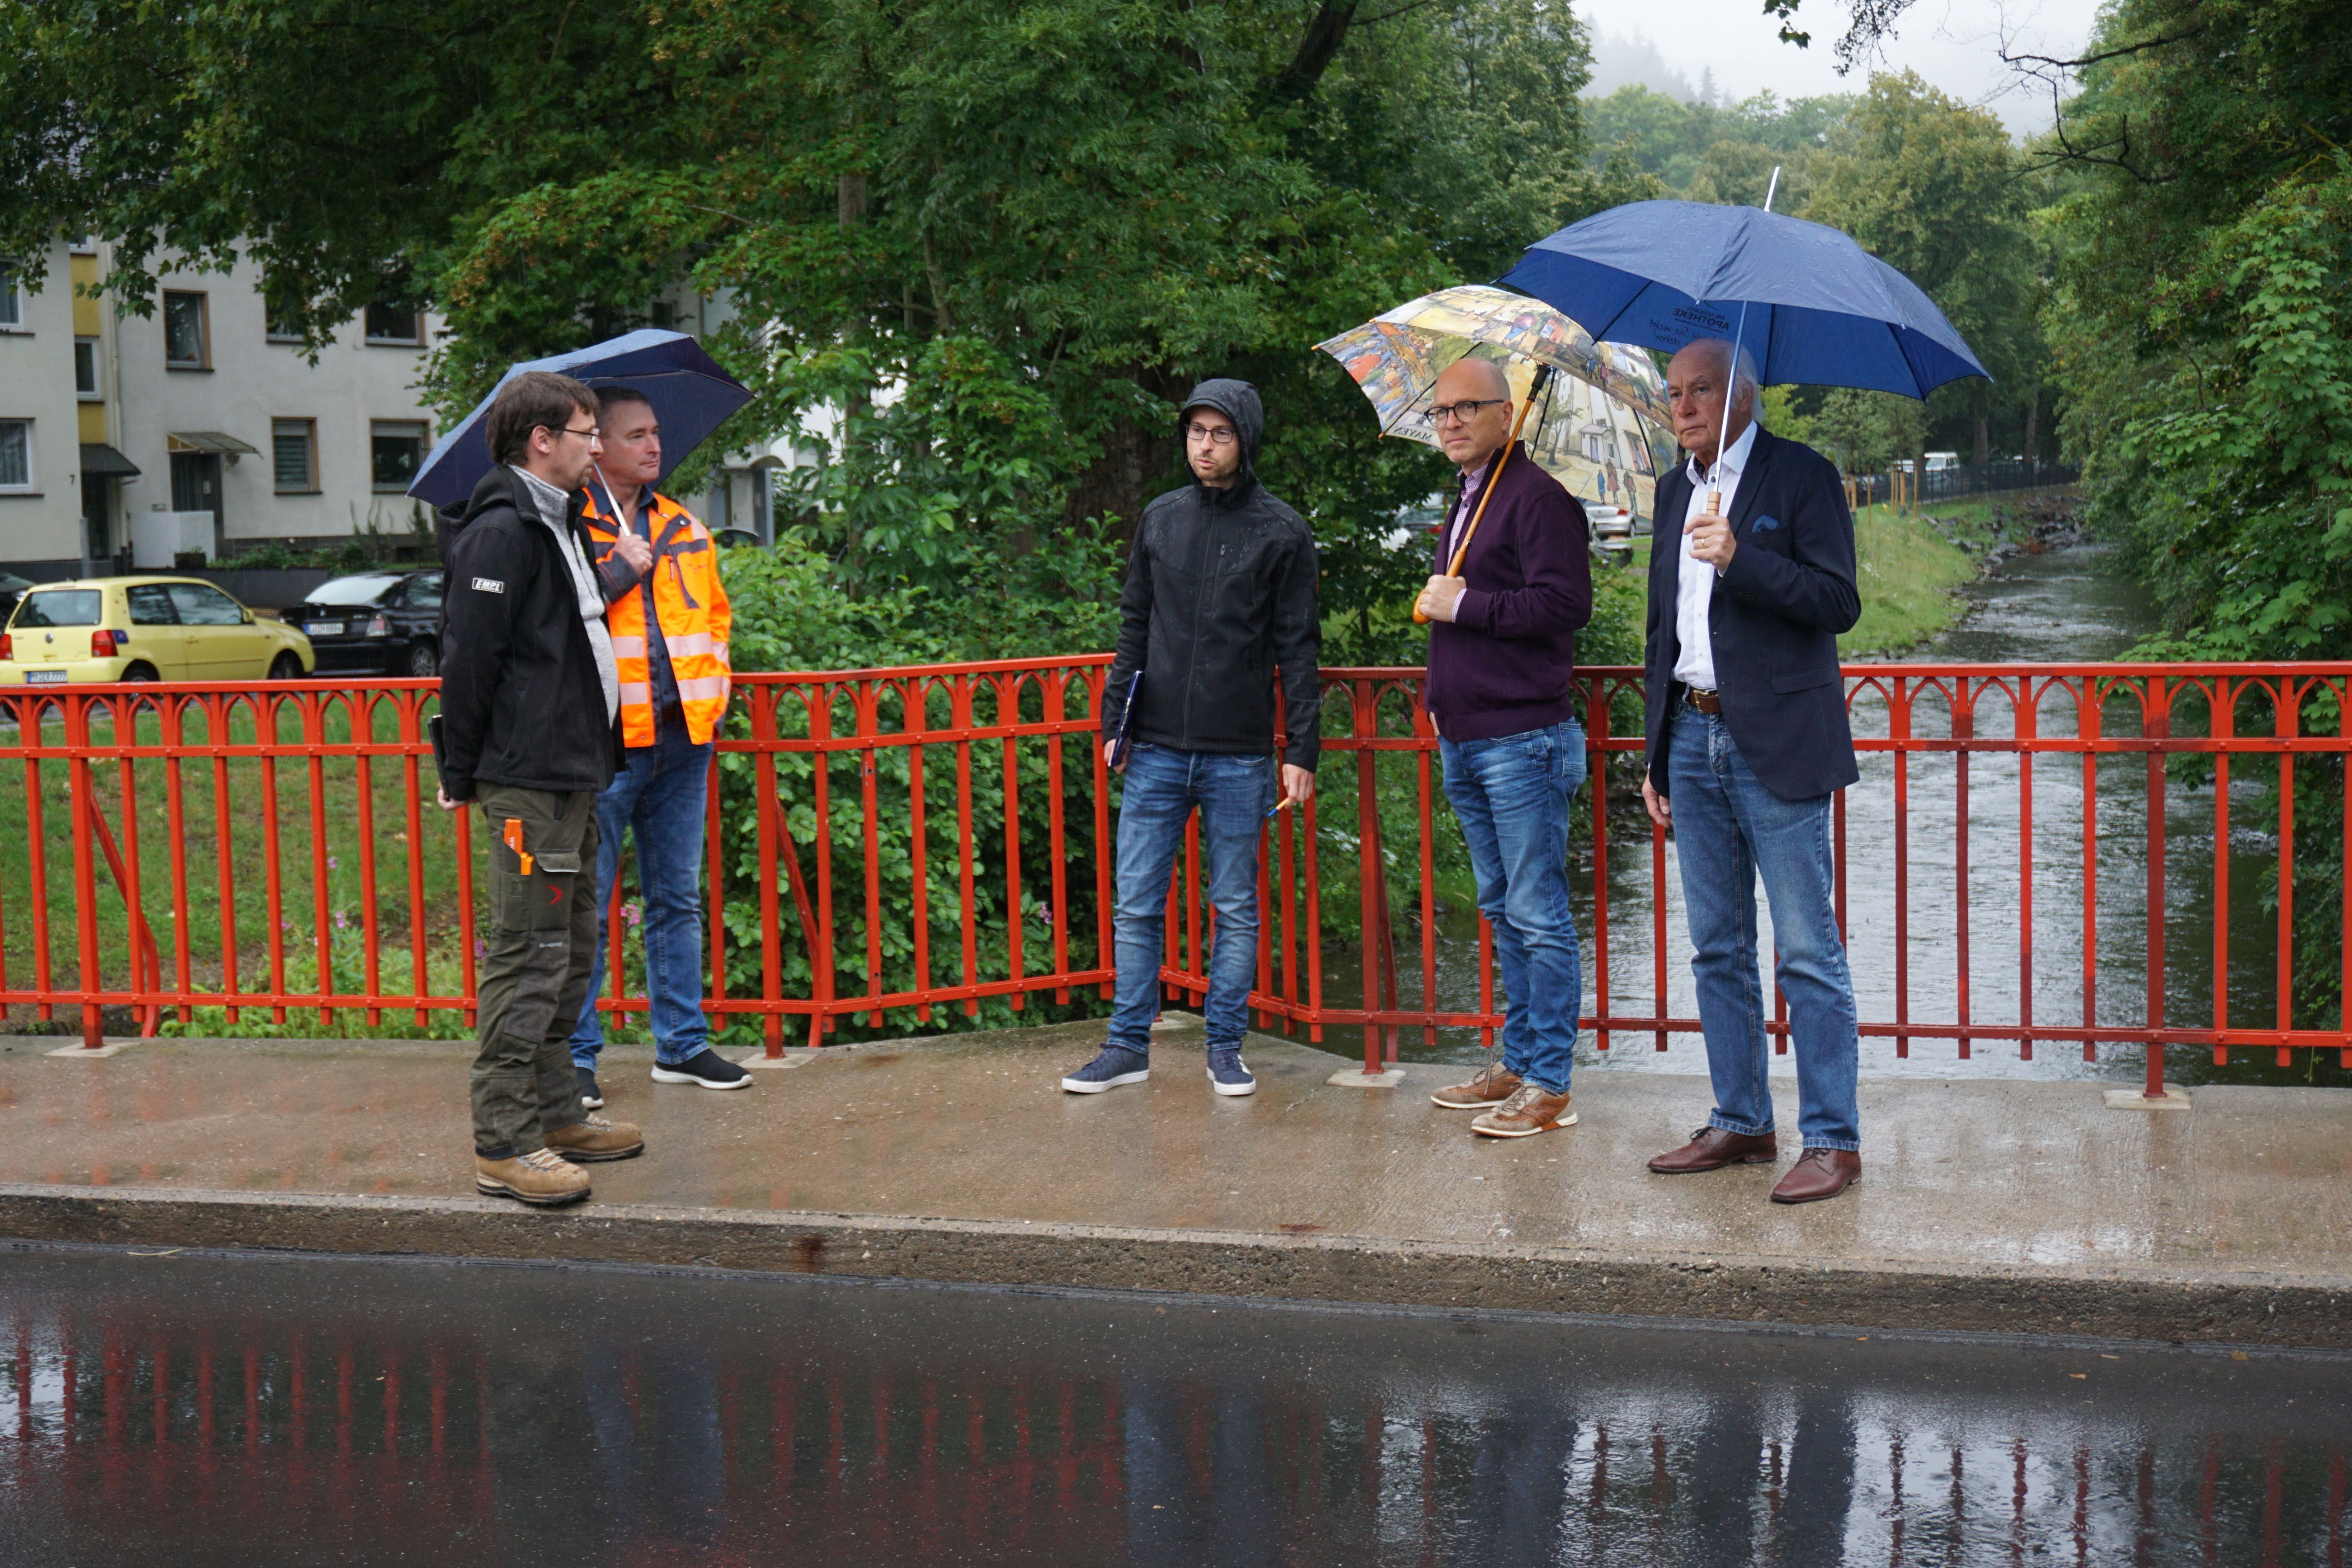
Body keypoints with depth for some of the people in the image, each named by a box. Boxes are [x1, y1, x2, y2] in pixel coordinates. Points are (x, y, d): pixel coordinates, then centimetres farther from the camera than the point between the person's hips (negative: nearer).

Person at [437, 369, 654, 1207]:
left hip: (572, 770, 11)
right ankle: (504, 1145, -5)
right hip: (526, 779, -11)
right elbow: (469, 658, -16)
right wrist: (461, 775, -14)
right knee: (527, 954, -9)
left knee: (569, 948, 16)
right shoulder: (501, 531, -14)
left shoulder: (559, 524, 19)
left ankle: (555, 1113, 25)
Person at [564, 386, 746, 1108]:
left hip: (683, 736, 6)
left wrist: (713, 683, 13)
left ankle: (682, 1042, 20)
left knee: (678, 899, 12)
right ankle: (574, 1054, 5)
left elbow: (715, 611, 26)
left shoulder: (685, 529, 16)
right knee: (586, 904, -3)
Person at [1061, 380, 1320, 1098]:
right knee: (1136, 905, 3)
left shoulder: (1282, 532, 1)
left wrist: (1301, 751, -5)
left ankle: (1225, 1047, 16)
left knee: (1236, 908, 6)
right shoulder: (1160, 519, 10)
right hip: (1156, 751, 3)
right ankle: (1129, 1045, 12)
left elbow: (1298, 649, 0)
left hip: (1240, 756, -3)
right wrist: (1114, 722, 10)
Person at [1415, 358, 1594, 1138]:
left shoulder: (1536, 497, -11)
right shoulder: (1465, 503, 19)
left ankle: (1549, 1085, -2)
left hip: (1523, 737, -10)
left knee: (1537, 914, -6)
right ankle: (1518, 1064, 22)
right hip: (1465, 738, 10)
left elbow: (1566, 603, -22)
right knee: (1502, 910, 15)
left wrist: (1463, 605, -16)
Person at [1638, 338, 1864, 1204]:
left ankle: (1833, 1141, 0)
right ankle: (1740, 1124, 20)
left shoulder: (1801, 476, -4)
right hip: (1693, 738, 7)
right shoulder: (1675, 490, 16)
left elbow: (1839, 603, -12)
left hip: (1775, 743, -7)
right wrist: (1657, 755, 19)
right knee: (1717, 951, 11)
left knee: (1809, 954, -5)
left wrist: (1743, 561, -24)